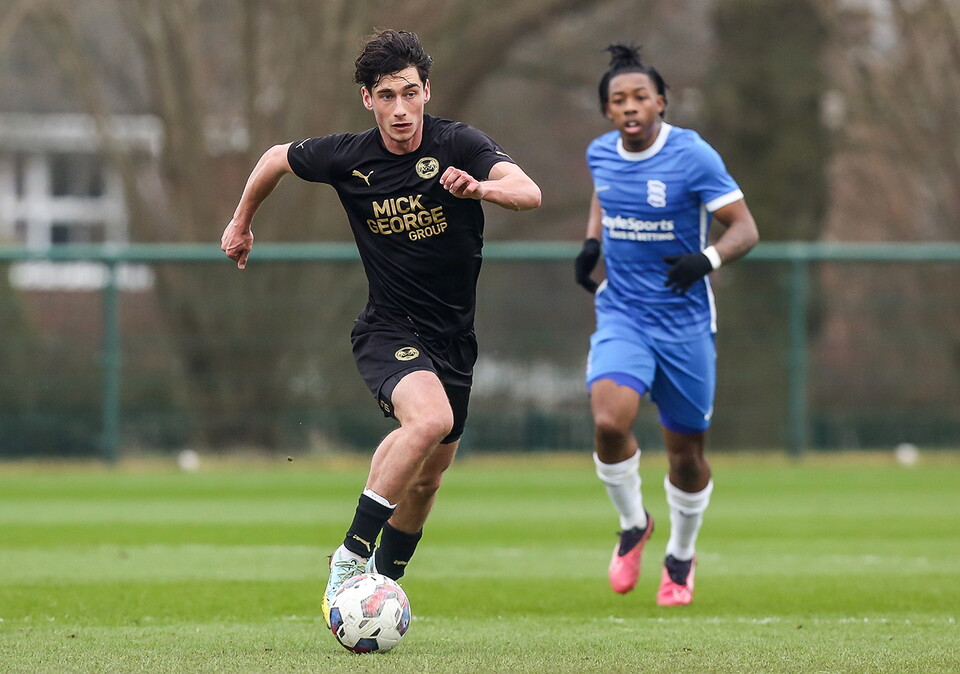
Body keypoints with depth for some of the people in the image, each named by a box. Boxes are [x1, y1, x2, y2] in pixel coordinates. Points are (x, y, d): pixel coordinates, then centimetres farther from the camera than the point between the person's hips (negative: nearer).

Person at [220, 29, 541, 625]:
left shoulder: (457, 145, -11)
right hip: (389, 329, -3)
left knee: (427, 475, 13)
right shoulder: (347, 158, -9)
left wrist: (480, 187, -47)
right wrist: (242, 224, 24)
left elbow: (529, 192, -26)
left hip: (454, 337, 3)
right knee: (429, 419, -32)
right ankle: (351, 557, -27)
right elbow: (275, 159, 12)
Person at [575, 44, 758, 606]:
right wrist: (591, 242, 8)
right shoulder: (601, 154, 1)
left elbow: (746, 229, -12)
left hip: (684, 322, -2)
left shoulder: (693, 156, -13)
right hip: (622, 314, 2)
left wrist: (706, 259, -31)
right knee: (610, 421, -23)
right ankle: (633, 524, 5)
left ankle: (681, 557, 34)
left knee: (686, 451, 7)